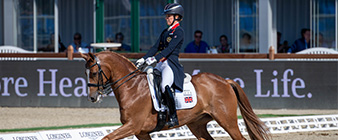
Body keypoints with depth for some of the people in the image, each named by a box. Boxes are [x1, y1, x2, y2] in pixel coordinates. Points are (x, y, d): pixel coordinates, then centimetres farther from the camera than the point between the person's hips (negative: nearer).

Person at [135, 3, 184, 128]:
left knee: (164, 86, -33)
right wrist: (143, 59, 6)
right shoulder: (165, 32, 21)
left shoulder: (179, 31, -5)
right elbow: (156, 47, 18)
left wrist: (155, 59, -26)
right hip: (161, 64, 9)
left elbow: (170, 49, -17)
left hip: (172, 64, -9)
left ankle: (173, 117, -27)